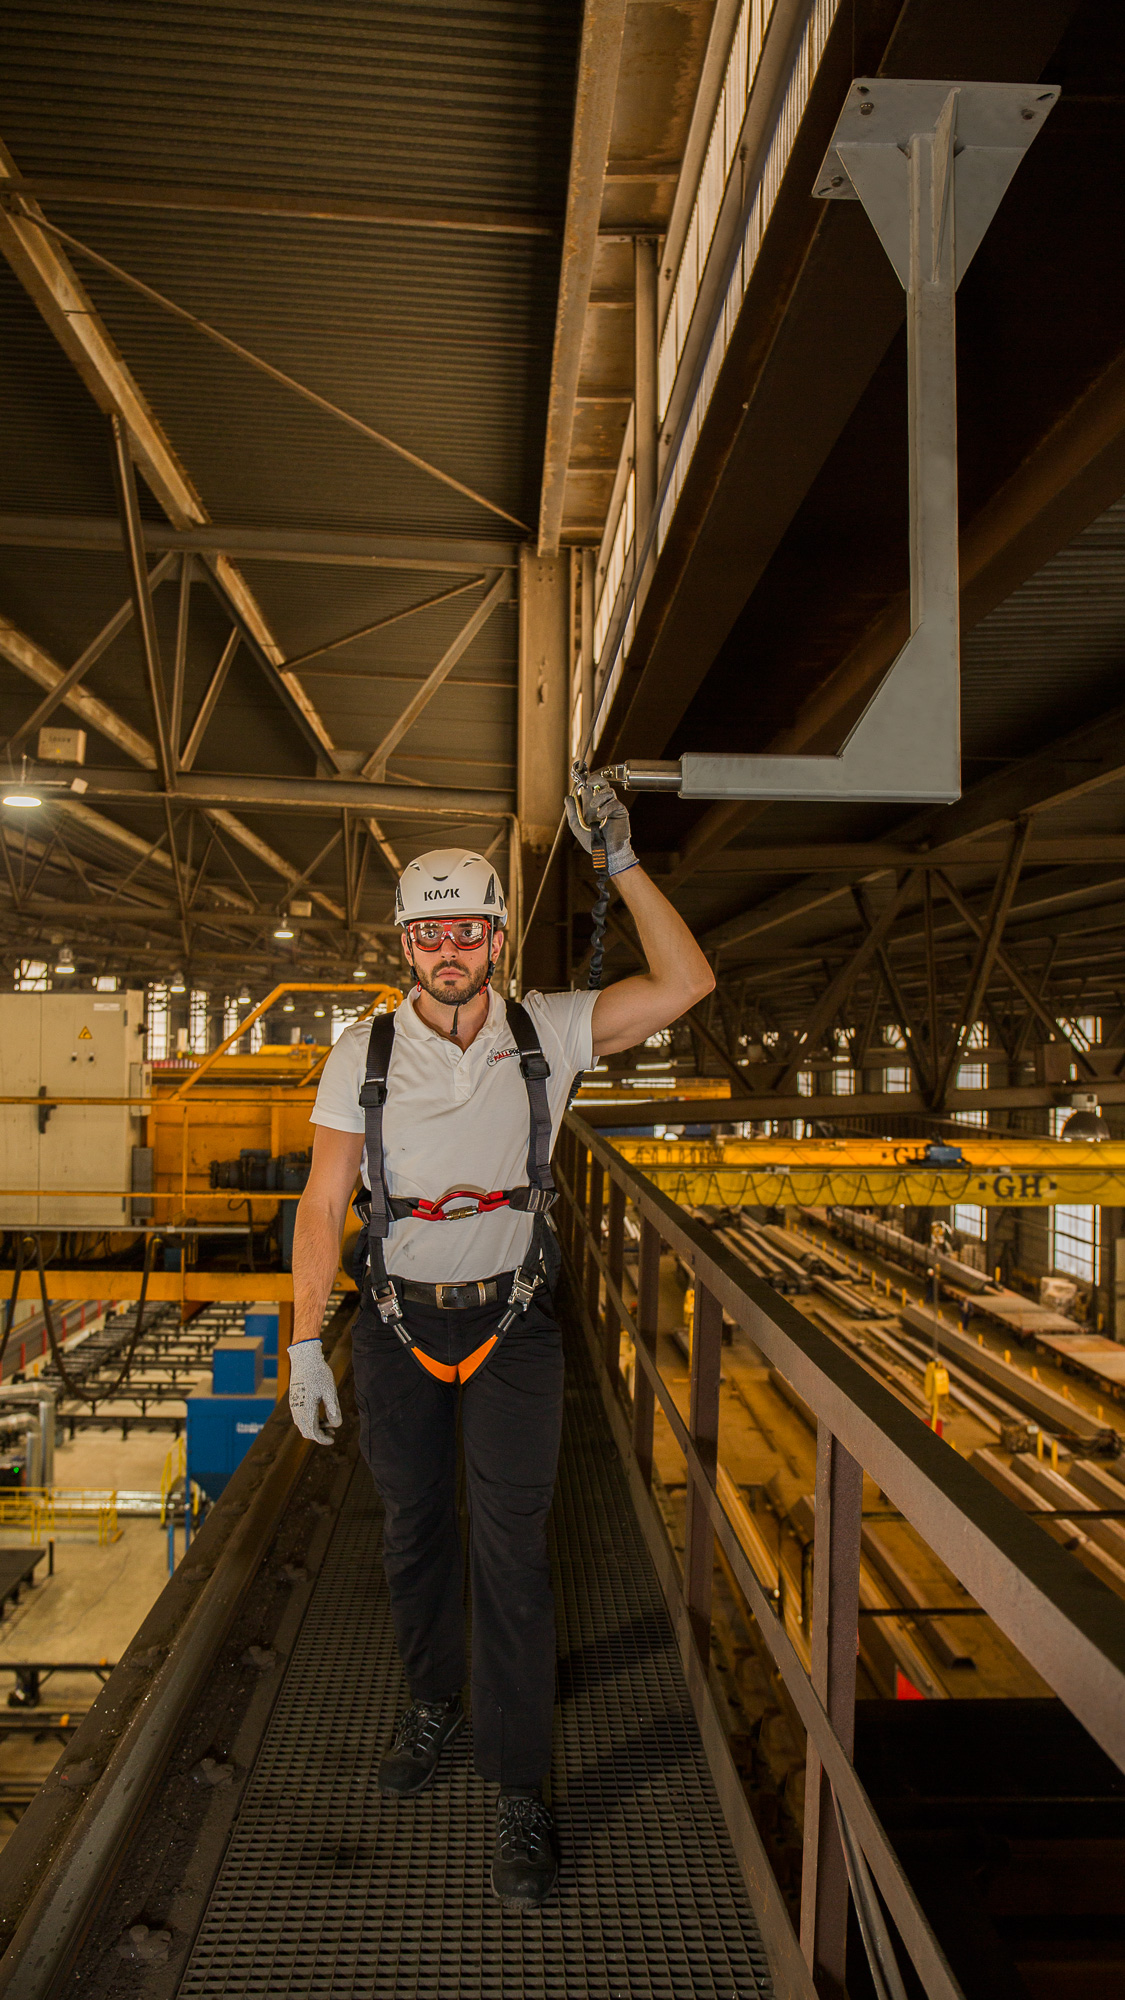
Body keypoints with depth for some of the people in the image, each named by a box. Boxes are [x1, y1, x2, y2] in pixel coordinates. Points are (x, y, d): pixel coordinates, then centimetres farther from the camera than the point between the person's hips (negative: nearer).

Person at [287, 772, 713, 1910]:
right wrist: (305, 1344, -8)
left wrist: (620, 862, -18)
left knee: (510, 1547, 1)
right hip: (397, 1325, 2)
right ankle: (434, 1701, 44)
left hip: (512, 1325, -1)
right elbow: (323, 1203, -5)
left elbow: (685, 984, -14)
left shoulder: (546, 1034, -8)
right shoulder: (363, 1054, -7)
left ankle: (518, 1791, 18)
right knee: (413, 1528, 17)